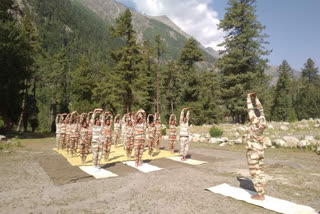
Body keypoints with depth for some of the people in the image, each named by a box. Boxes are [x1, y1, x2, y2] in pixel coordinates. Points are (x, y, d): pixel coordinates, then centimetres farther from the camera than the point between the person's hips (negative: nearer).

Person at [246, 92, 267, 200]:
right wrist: (256, 97, 15)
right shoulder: (262, 122, 1)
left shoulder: (255, 123, -18)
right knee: (260, 172, 13)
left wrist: (249, 97, -3)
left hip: (253, 152, -8)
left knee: (255, 173, 1)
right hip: (260, 151, 8)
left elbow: (250, 109, -14)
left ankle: (260, 195, 8)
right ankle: (261, 194, 20)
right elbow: (260, 109, 11)